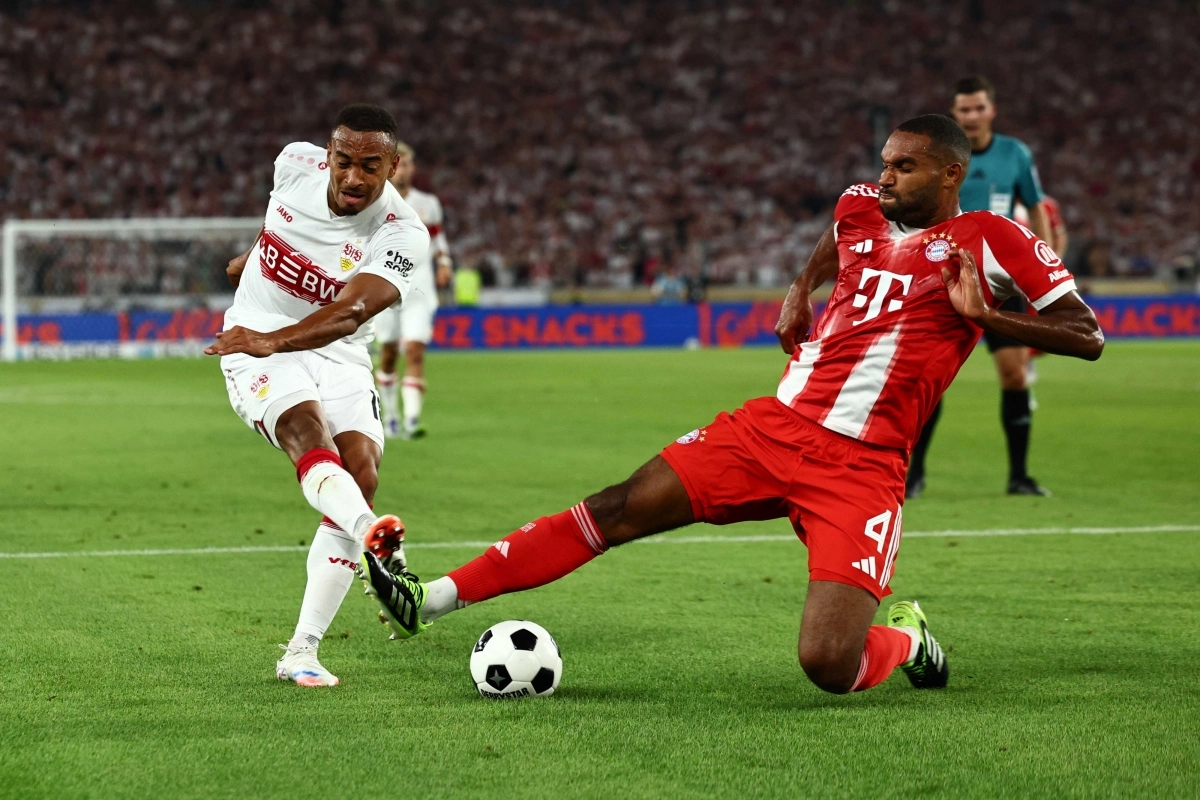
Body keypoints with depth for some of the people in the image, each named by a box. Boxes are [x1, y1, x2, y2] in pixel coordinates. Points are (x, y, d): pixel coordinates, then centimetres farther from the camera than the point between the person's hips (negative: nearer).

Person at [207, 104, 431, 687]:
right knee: (308, 428, -31)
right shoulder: (295, 163, -7)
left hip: (338, 357, 1)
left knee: (361, 474, -19)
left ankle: (301, 652, -15)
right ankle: (374, 539, -65)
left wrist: (275, 340, -48)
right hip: (257, 345, -1)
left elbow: (350, 312, -34)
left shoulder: (401, 235, -18)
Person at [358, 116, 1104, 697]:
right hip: (774, 425, 5)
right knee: (618, 509, -5)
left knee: (829, 667, -19)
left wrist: (983, 317, -19)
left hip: (860, 468, -5)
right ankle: (429, 601, -3)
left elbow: (1088, 337, -8)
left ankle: (906, 637, 17)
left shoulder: (990, 241, -5)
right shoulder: (859, 209, 12)